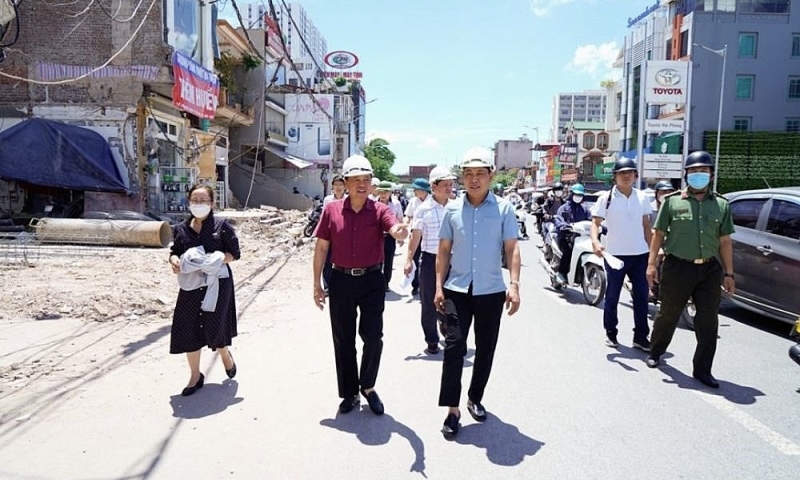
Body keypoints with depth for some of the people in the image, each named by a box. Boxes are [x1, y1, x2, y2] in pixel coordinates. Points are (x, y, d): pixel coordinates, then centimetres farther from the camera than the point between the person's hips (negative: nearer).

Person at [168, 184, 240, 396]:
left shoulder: (222, 226, -3)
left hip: (217, 283, -3)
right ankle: (195, 376, 19)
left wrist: (217, 259, -19)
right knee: (188, 329, 2)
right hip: (191, 284, 4)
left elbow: (235, 253, -4)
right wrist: (174, 260, -10)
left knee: (214, 326, -3)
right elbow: (175, 252, 12)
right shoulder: (181, 229, 7)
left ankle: (225, 355, 34)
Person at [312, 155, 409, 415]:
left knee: (373, 337, -1)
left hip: (372, 280, -1)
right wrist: (317, 284, 2)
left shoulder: (379, 210, -5)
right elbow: (321, 248, 3)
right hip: (341, 280, 1)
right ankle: (350, 393, 28)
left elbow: (397, 230, -25)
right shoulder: (331, 210, -2)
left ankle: (367, 386, 26)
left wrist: (401, 231, -50)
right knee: (343, 340, 10)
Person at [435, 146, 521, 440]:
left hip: (491, 291, 0)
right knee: (454, 348, -5)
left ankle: (475, 398, 31)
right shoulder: (452, 209, 2)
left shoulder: (503, 208, -1)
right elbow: (444, 250, 6)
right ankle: (452, 409, 4)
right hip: (457, 290, 0)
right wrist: (439, 286, 1)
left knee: (485, 350, 12)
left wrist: (514, 286, -12)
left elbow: (511, 249, -2)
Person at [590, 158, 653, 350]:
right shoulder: (606, 198, -5)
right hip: (615, 254, -3)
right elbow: (595, 221, -10)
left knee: (641, 295, 6)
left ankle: (641, 336, 16)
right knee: (612, 295, 8)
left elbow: (646, 225, 14)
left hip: (640, 254, 4)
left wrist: (653, 250, 13)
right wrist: (595, 241, -29)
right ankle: (611, 332, 23)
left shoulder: (642, 197, 8)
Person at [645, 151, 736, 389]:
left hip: (710, 269, 3)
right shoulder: (672, 201, 0)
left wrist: (728, 274, 6)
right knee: (668, 314, 10)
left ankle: (703, 369, 15)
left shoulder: (721, 205, 7)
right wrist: (652, 263, -5)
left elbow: (725, 242, 9)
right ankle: (655, 352, 32)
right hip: (678, 267, -2)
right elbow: (659, 234, 1)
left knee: (708, 321, 4)